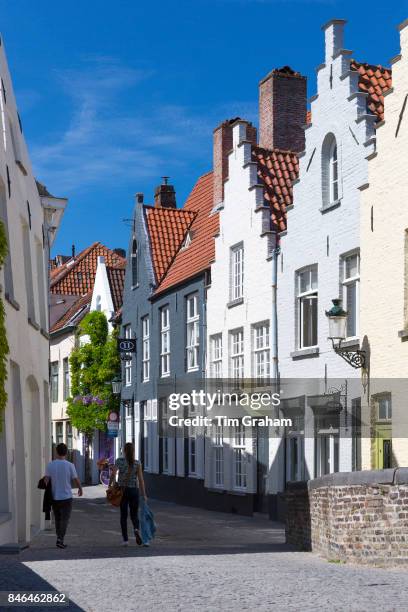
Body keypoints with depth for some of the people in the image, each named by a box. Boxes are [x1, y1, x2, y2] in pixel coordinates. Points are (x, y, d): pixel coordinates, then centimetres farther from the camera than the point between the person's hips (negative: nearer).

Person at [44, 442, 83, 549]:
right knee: (65, 519, 0)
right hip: (66, 497, -3)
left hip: (54, 497, 3)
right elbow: (76, 480, -3)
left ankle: (59, 539, 19)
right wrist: (80, 489, 15)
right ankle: (60, 539, -14)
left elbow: (46, 479, -7)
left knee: (58, 519, 14)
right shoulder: (70, 465, -8)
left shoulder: (50, 465, -3)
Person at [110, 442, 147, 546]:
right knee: (134, 514, 11)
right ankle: (136, 529, -20)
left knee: (123, 515, 10)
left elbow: (113, 474, -14)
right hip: (134, 490, 0)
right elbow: (141, 480, -6)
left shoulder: (119, 461, -2)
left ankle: (125, 539, 6)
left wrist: (110, 486, -4)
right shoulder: (137, 463, -3)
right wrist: (144, 494, -3)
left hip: (122, 490, 0)